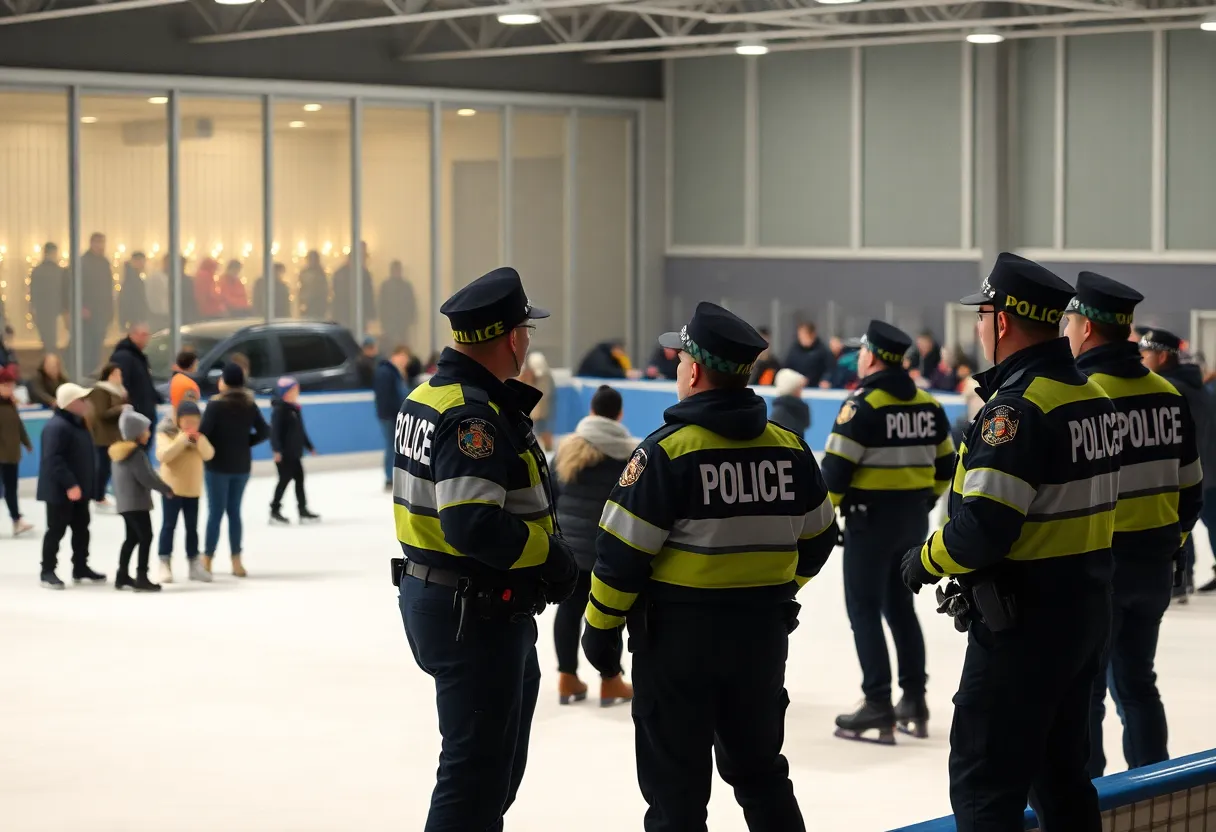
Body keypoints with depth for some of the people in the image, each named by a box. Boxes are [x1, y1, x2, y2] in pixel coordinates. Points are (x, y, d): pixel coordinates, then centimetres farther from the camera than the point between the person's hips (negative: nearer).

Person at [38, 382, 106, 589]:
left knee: (81, 529, 14)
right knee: (56, 530, -3)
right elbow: (53, 459, -27)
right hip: (59, 490, -10)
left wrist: (89, 485, 18)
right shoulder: (57, 426, -21)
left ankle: (80, 568, 25)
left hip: (79, 489, 10)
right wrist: (69, 484, -29)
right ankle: (48, 571, 6)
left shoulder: (79, 423, 12)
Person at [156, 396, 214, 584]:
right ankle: (165, 564, 1)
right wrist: (183, 438, -27)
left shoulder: (199, 436, 6)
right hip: (172, 488, -5)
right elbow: (162, 455, -24)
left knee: (192, 527, 11)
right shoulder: (166, 433, -9)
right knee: (169, 526, -2)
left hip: (192, 488, 5)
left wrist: (198, 439, -21)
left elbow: (209, 454, -6)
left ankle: (194, 564, 18)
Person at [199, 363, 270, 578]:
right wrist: (245, 442, 9)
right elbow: (264, 431, 2)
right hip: (241, 465, 4)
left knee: (215, 512, 2)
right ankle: (236, 561, 10)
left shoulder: (216, 405, -13)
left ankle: (207, 560, 5)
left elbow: (203, 432, -18)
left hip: (217, 464, -4)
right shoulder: (249, 405, 1)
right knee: (235, 511, 12)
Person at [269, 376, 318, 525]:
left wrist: (309, 446, 24)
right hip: (284, 454, -9)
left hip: (294, 452, 9)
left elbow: (301, 431, 21)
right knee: (285, 479, -6)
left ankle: (303, 509, 18)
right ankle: (275, 511, 2)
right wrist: (277, 450, -30)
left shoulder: (295, 409, 12)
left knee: (299, 478, 11)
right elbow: (274, 431, -22)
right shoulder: (279, 410, -15)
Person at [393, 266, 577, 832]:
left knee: (500, 760, 23)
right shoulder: (473, 414, -22)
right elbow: (473, 524, -30)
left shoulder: (427, 397, 9)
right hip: (474, 614, -10)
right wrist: (550, 554, -17)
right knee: (479, 769, -3)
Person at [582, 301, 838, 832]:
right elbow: (817, 539, 12)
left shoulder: (668, 449, -15)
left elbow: (623, 550, -15)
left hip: (678, 633, -5)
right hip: (763, 634, 5)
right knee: (761, 771, 20)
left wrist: (601, 626, -4)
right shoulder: (788, 447, 2)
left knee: (675, 786, 3)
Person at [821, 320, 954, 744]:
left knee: (865, 609, -1)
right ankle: (914, 701, 20)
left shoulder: (863, 404, -15)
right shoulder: (928, 405, 7)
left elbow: (837, 467, -17)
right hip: (913, 519, 7)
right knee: (900, 605, 17)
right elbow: (945, 466, 13)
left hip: (871, 517, -7)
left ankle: (878, 705, -5)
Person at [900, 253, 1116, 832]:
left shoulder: (1017, 407, -20)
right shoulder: (1092, 396, 9)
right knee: (1060, 770, 19)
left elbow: (983, 527, -24)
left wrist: (925, 561, -8)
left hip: (1023, 621, -9)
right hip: (1087, 610, 9)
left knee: (984, 781, -3)